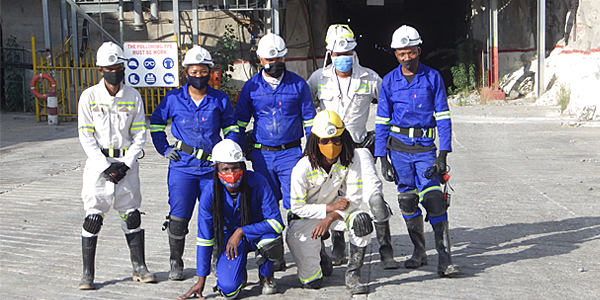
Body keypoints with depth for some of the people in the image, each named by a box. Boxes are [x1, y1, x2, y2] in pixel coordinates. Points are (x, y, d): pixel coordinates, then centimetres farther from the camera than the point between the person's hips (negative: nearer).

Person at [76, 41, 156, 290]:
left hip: (127, 162, 2)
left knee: (132, 216, 7)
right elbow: (86, 137, -5)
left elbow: (140, 134, 3)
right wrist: (106, 166, -13)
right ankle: (88, 274, 5)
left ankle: (139, 268, 18)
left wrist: (126, 164, -9)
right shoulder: (89, 97, -3)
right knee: (93, 218, -4)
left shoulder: (133, 96, 3)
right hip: (98, 161, -2)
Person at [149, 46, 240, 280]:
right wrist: (165, 150, 6)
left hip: (212, 167, 1)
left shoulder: (220, 100, 4)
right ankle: (176, 263, 14)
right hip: (182, 167, -1)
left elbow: (231, 127, 17)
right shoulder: (173, 99, 1)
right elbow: (156, 125, 15)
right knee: (178, 217, -2)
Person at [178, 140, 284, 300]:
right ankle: (239, 273, 17)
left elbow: (276, 222, -25)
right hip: (229, 236, 0)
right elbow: (204, 238, -11)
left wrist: (241, 231, -31)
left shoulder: (258, 183, -25)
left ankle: (266, 276, -3)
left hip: (258, 232, 0)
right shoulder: (210, 193, -20)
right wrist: (201, 279, -9)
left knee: (271, 238, -37)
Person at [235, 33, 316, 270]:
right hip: (261, 155, 2)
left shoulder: (298, 84, 2)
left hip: (291, 153, -2)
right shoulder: (251, 87, 5)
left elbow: (309, 120, 7)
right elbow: (239, 122, 10)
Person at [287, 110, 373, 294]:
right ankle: (317, 250, 22)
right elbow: (298, 207, -16)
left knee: (362, 220, -32)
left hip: (337, 208, 2)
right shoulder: (302, 169, -25)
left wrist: (330, 218, -31)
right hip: (306, 217, -2)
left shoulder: (350, 158, -18)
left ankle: (353, 275, -14)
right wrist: (330, 207, -26)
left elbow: (354, 198, -17)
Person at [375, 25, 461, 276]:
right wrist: (382, 158, -1)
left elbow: (443, 116, -1)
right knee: (407, 201, 7)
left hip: (425, 147, -2)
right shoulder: (389, 81, 3)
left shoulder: (433, 77, 0)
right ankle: (419, 252, 23)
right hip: (399, 147, 2)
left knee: (434, 200, -11)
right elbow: (382, 121, 5)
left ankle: (444, 260, -10)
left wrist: (443, 153, -9)